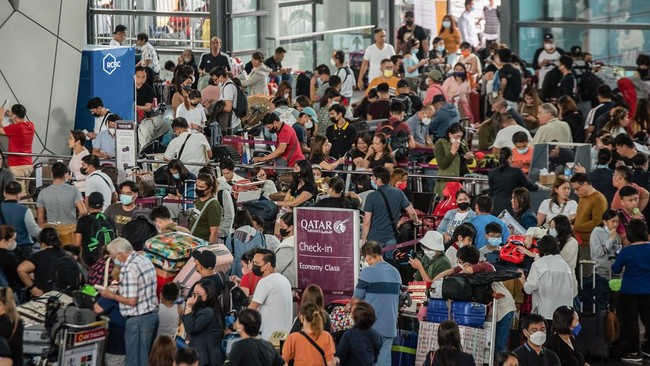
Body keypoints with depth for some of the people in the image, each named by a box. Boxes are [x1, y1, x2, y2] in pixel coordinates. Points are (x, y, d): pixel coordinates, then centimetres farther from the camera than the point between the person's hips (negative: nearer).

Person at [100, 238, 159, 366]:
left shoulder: (129, 269, -20)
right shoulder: (144, 260, 9)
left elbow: (131, 301, -21)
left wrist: (112, 296, -7)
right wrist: (120, 287, 17)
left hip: (138, 320, -9)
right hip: (152, 314, 9)